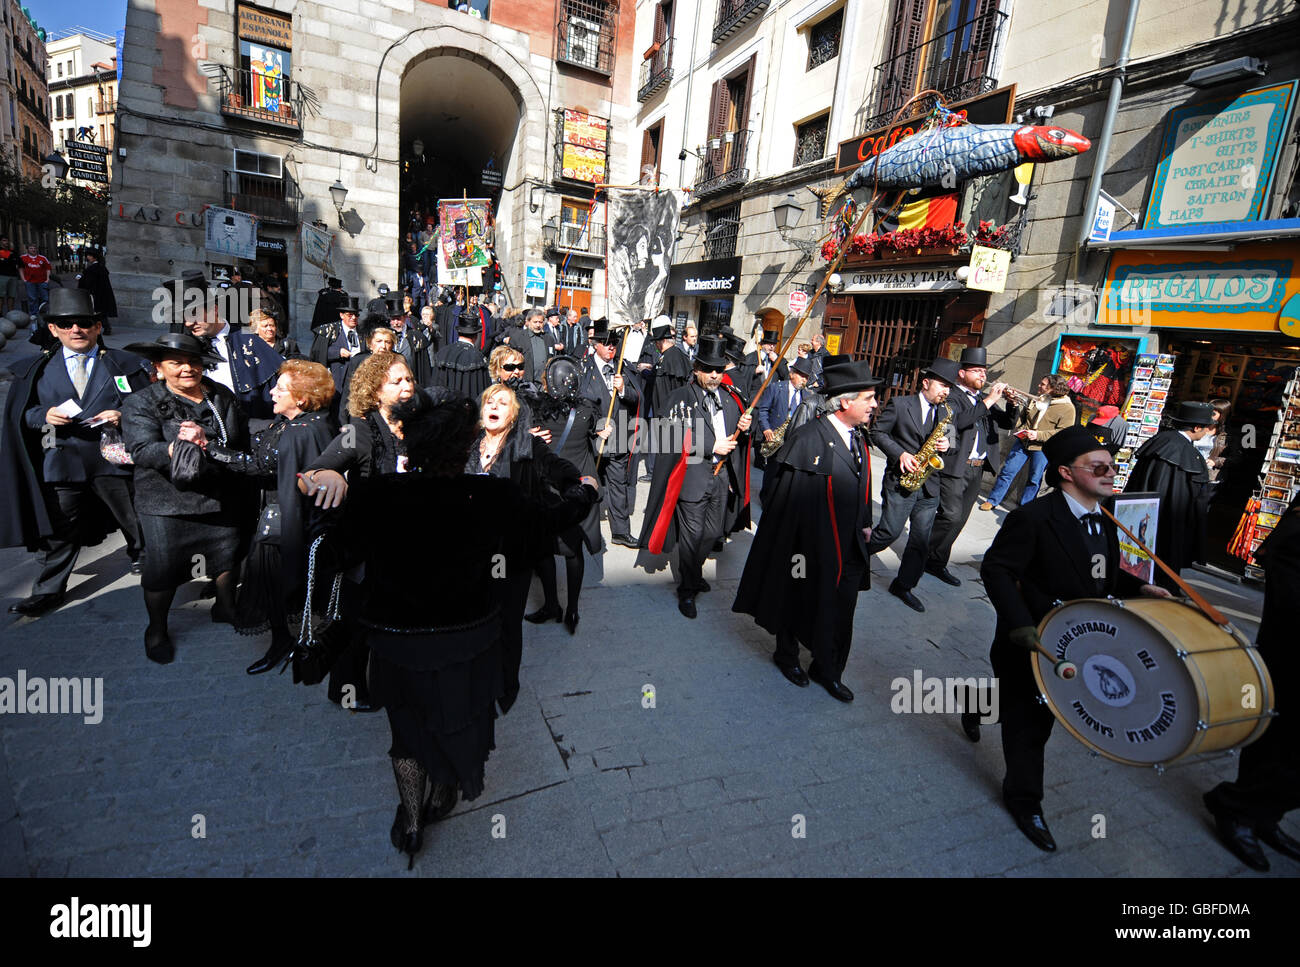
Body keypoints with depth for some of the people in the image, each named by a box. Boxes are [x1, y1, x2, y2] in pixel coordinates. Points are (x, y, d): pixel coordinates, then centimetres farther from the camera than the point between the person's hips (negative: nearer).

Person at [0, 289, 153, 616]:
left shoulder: (125, 364, 6)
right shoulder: (38, 370, 11)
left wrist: (122, 415, -15)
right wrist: (45, 415, -10)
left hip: (114, 457, -1)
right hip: (61, 462, 2)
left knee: (136, 520, 10)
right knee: (58, 529, 6)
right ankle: (49, 590, 19)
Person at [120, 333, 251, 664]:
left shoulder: (222, 395, 4)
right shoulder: (141, 403, -4)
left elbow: (241, 438, -5)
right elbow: (141, 451, -16)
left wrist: (206, 438, -22)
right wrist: (177, 447, -33)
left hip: (221, 496, 3)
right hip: (168, 500, -3)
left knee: (228, 555, 17)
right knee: (163, 568, 4)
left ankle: (226, 606, 42)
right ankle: (156, 629, 28)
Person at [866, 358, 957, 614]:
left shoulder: (946, 412, 13)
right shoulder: (899, 404, -3)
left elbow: (947, 438, 20)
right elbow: (877, 432, -3)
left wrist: (946, 445, -5)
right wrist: (900, 454, -15)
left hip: (929, 485, 5)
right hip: (900, 480, -5)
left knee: (921, 540, 5)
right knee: (890, 531, -6)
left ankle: (903, 586, 18)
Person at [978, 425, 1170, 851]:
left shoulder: (1103, 521, 2)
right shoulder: (1033, 517, -25)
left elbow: (1104, 575, 15)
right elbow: (996, 569, -25)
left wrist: (1138, 588, -3)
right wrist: (1020, 624, -33)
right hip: (1033, 641, -8)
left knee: (1036, 709, 25)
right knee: (1028, 722, 9)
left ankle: (979, 708, 55)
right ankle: (1024, 800, 29)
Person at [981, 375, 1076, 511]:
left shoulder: (1067, 408, -9)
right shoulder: (1034, 400, 8)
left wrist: (1038, 435, -22)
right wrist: (1019, 430, 1)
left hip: (1042, 448, -4)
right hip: (1022, 442, 4)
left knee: (1034, 479, 6)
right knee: (1007, 471, 3)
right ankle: (993, 501, 12)